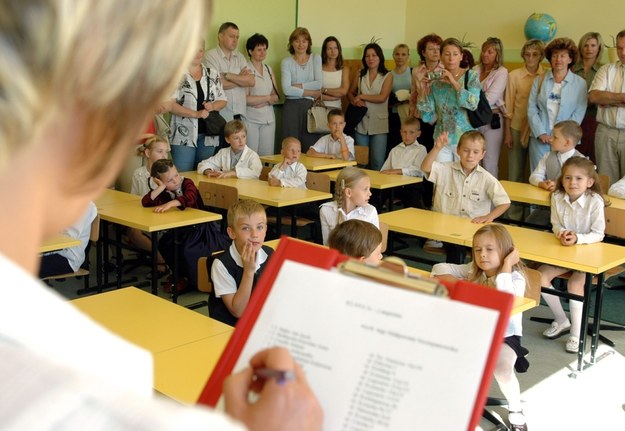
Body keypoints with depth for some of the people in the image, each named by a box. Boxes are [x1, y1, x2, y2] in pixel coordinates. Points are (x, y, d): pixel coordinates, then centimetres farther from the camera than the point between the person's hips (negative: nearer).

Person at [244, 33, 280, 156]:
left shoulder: (268, 69, 14)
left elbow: (276, 97, 10)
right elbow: (245, 99, -12)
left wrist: (261, 102, -8)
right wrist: (268, 98, -3)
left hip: (268, 119, 6)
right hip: (251, 119, -6)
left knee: (268, 157, 4)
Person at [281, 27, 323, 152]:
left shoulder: (316, 58, 11)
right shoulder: (286, 62, 5)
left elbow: (319, 83, -4)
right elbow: (286, 89, -9)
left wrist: (296, 86, -8)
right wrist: (311, 92, -9)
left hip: (311, 106, 1)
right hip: (292, 107, -1)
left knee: (311, 148, -2)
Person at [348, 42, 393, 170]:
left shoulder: (387, 76, 2)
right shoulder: (360, 75, 12)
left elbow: (382, 97, -9)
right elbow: (350, 93, 16)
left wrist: (361, 96, -4)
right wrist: (356, 101, -6)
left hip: (379, 124, -3)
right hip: (361, 123, 3)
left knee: (377, 162, -4)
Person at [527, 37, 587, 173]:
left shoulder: (579, 83, 5)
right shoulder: (539, 81, 10)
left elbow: (579, 113, 0)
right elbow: (531, 109, 4)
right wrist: (541, 133, -8)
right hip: (539, 139, 1)